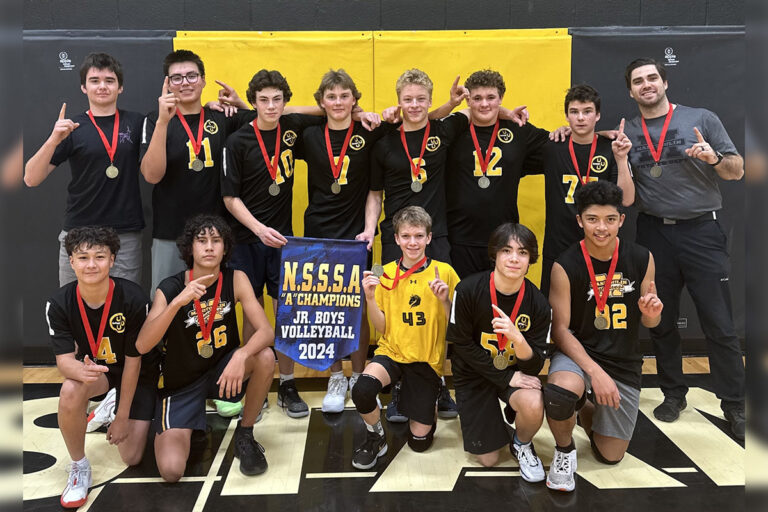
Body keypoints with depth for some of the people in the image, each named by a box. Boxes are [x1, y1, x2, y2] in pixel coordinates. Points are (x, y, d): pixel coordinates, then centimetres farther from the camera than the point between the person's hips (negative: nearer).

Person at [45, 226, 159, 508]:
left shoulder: (133, 298, -30)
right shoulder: (59, 303, -22)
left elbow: (133, 361, -21)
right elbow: (64, 359, -24)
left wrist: (123, 417, -15)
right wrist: (82, 372, -50)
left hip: (140, 372, -1)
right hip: (93, 367, 2)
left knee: (131, 458, -2)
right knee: (70, 391, -36)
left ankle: (115, 409, 30)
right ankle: (79, 467, -10)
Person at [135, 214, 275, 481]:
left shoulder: (235, 280, -11)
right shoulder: (171, 288, -16)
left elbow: (266, 331, -19)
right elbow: (141, 346, -27)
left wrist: (242, 355, -40)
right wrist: (178, 302, -39)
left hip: (222, 369, 2)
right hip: (181, 383, -2)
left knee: (265, 357, -29)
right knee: (171, 470, -19)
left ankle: (244, 435, -4)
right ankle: (188, 427, 17)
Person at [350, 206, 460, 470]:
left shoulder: (444, 272, -5)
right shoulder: (386, 273, 0)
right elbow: (382, 327, 0)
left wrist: (445, 300, -22)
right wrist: (370, 298, -16)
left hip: (427, 359, 0)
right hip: (392, 351, 1)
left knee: (419, 440, 0)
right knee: (363, 390, -32)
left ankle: (427, 409, 35)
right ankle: (375, 438, -1)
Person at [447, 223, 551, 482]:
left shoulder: (538, 303, -16)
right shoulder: (468, 290, -21)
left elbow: (535, 365, -14)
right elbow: (463, 345, -13)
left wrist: (517, 338, -36)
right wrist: (506, 378, -18)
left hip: (516, 371, 1)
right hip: (474, 373, -1)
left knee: (534, 406, -34)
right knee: (488, 459, 1)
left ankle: (522, 443, 2)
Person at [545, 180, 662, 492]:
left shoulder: (642, 259, -6)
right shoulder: (565, 266, -17)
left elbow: (648, 323, 5)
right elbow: (560, 329, -15)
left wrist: (652, 314, -20)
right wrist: (594, 371, -27)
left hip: (624, 362, 4)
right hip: (577, 351, -3)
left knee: (610, 455, 9)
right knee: (559, 395, -39)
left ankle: (585, 412, 43)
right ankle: (564, 449, -4)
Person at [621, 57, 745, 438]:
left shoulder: (702, 119, 2)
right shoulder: (625, 132, 7)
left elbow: (737, 170, 2)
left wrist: (714, 158, -19)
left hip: (701, 231, -2)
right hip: (654, 233, 3)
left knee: (719, 324, -2)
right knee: (661, 321, 11)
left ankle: (734, 405, 12)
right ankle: (673, 394, 28)